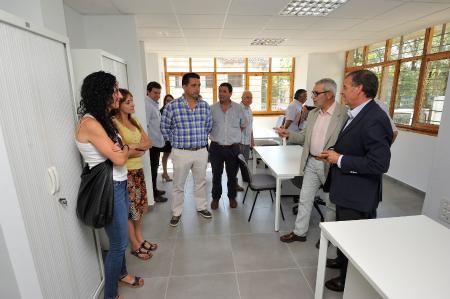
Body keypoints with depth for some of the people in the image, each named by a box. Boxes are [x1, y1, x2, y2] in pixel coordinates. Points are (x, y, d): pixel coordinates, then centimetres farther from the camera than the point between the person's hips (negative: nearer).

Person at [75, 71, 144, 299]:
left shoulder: (103, 119, 9)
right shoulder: (90, 123, -21)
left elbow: (121, 151, 11)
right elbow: (119, 159, -20)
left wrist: (122, 149, -9)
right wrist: (126, 149, -2)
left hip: (119, 184, 9)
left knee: (119, 237, 24)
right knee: (119, 242, 6)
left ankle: (121, 273, 46)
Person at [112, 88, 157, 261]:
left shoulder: (134, 121, 9)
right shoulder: (114, 123, -15)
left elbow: (148, 142, 2)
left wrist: (134, 148, -15)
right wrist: (139, 148, -7)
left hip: (138, 169, 8)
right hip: (126, 172, -7)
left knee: (140, 206, 17)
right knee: (130, 209, 7)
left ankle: (140, 239, 35)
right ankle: (135, 246, 25)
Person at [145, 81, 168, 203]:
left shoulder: (155, 104, 15)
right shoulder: (147, 105, -16)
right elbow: (145, 125, -23)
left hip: (157, 142, 10)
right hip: (152, 143, -10)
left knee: (155, 167, 18)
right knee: (152, 168, 0)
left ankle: (155, 190, 32)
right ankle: (153, 195, 11)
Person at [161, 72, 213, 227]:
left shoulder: (205, 106, 0)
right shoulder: (172, 106, -10)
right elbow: (165, 128, 2)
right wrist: (177, 141, 5)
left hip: (201, 151, 3)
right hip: (181, 152, -3)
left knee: (200, 182, 17)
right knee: (178, 185, 11)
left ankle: (201, 207, 36)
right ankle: (176, 213, 29)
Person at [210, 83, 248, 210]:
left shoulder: (238, 108, 0)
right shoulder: (212, 108, -1)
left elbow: (244, 124, 14)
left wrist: (234, 134, 10)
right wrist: (215, 135, 4)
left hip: (233, 148, 0)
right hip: (216, 147, 0)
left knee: (232, 175, 12)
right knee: (216, 174, 11)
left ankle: (232, 197, 32)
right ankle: (215, 197, 29)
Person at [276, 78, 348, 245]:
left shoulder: (344, 114, -16)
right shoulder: (312, 114, 7)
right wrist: (289, 135, -4)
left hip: (330, 165, -6)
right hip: (311, 163, 6)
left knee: (332, 203, 14)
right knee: (304, 199, 13)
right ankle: (299, 232, 29)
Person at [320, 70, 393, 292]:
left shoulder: (374, 119, -26)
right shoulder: (357, 114, 5)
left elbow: (379, 163, -30)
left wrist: (340, 160, -23)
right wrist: (333, 152, 0)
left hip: (358, 195, -9)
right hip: (347, 191, 9)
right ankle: (342, 260, 52)